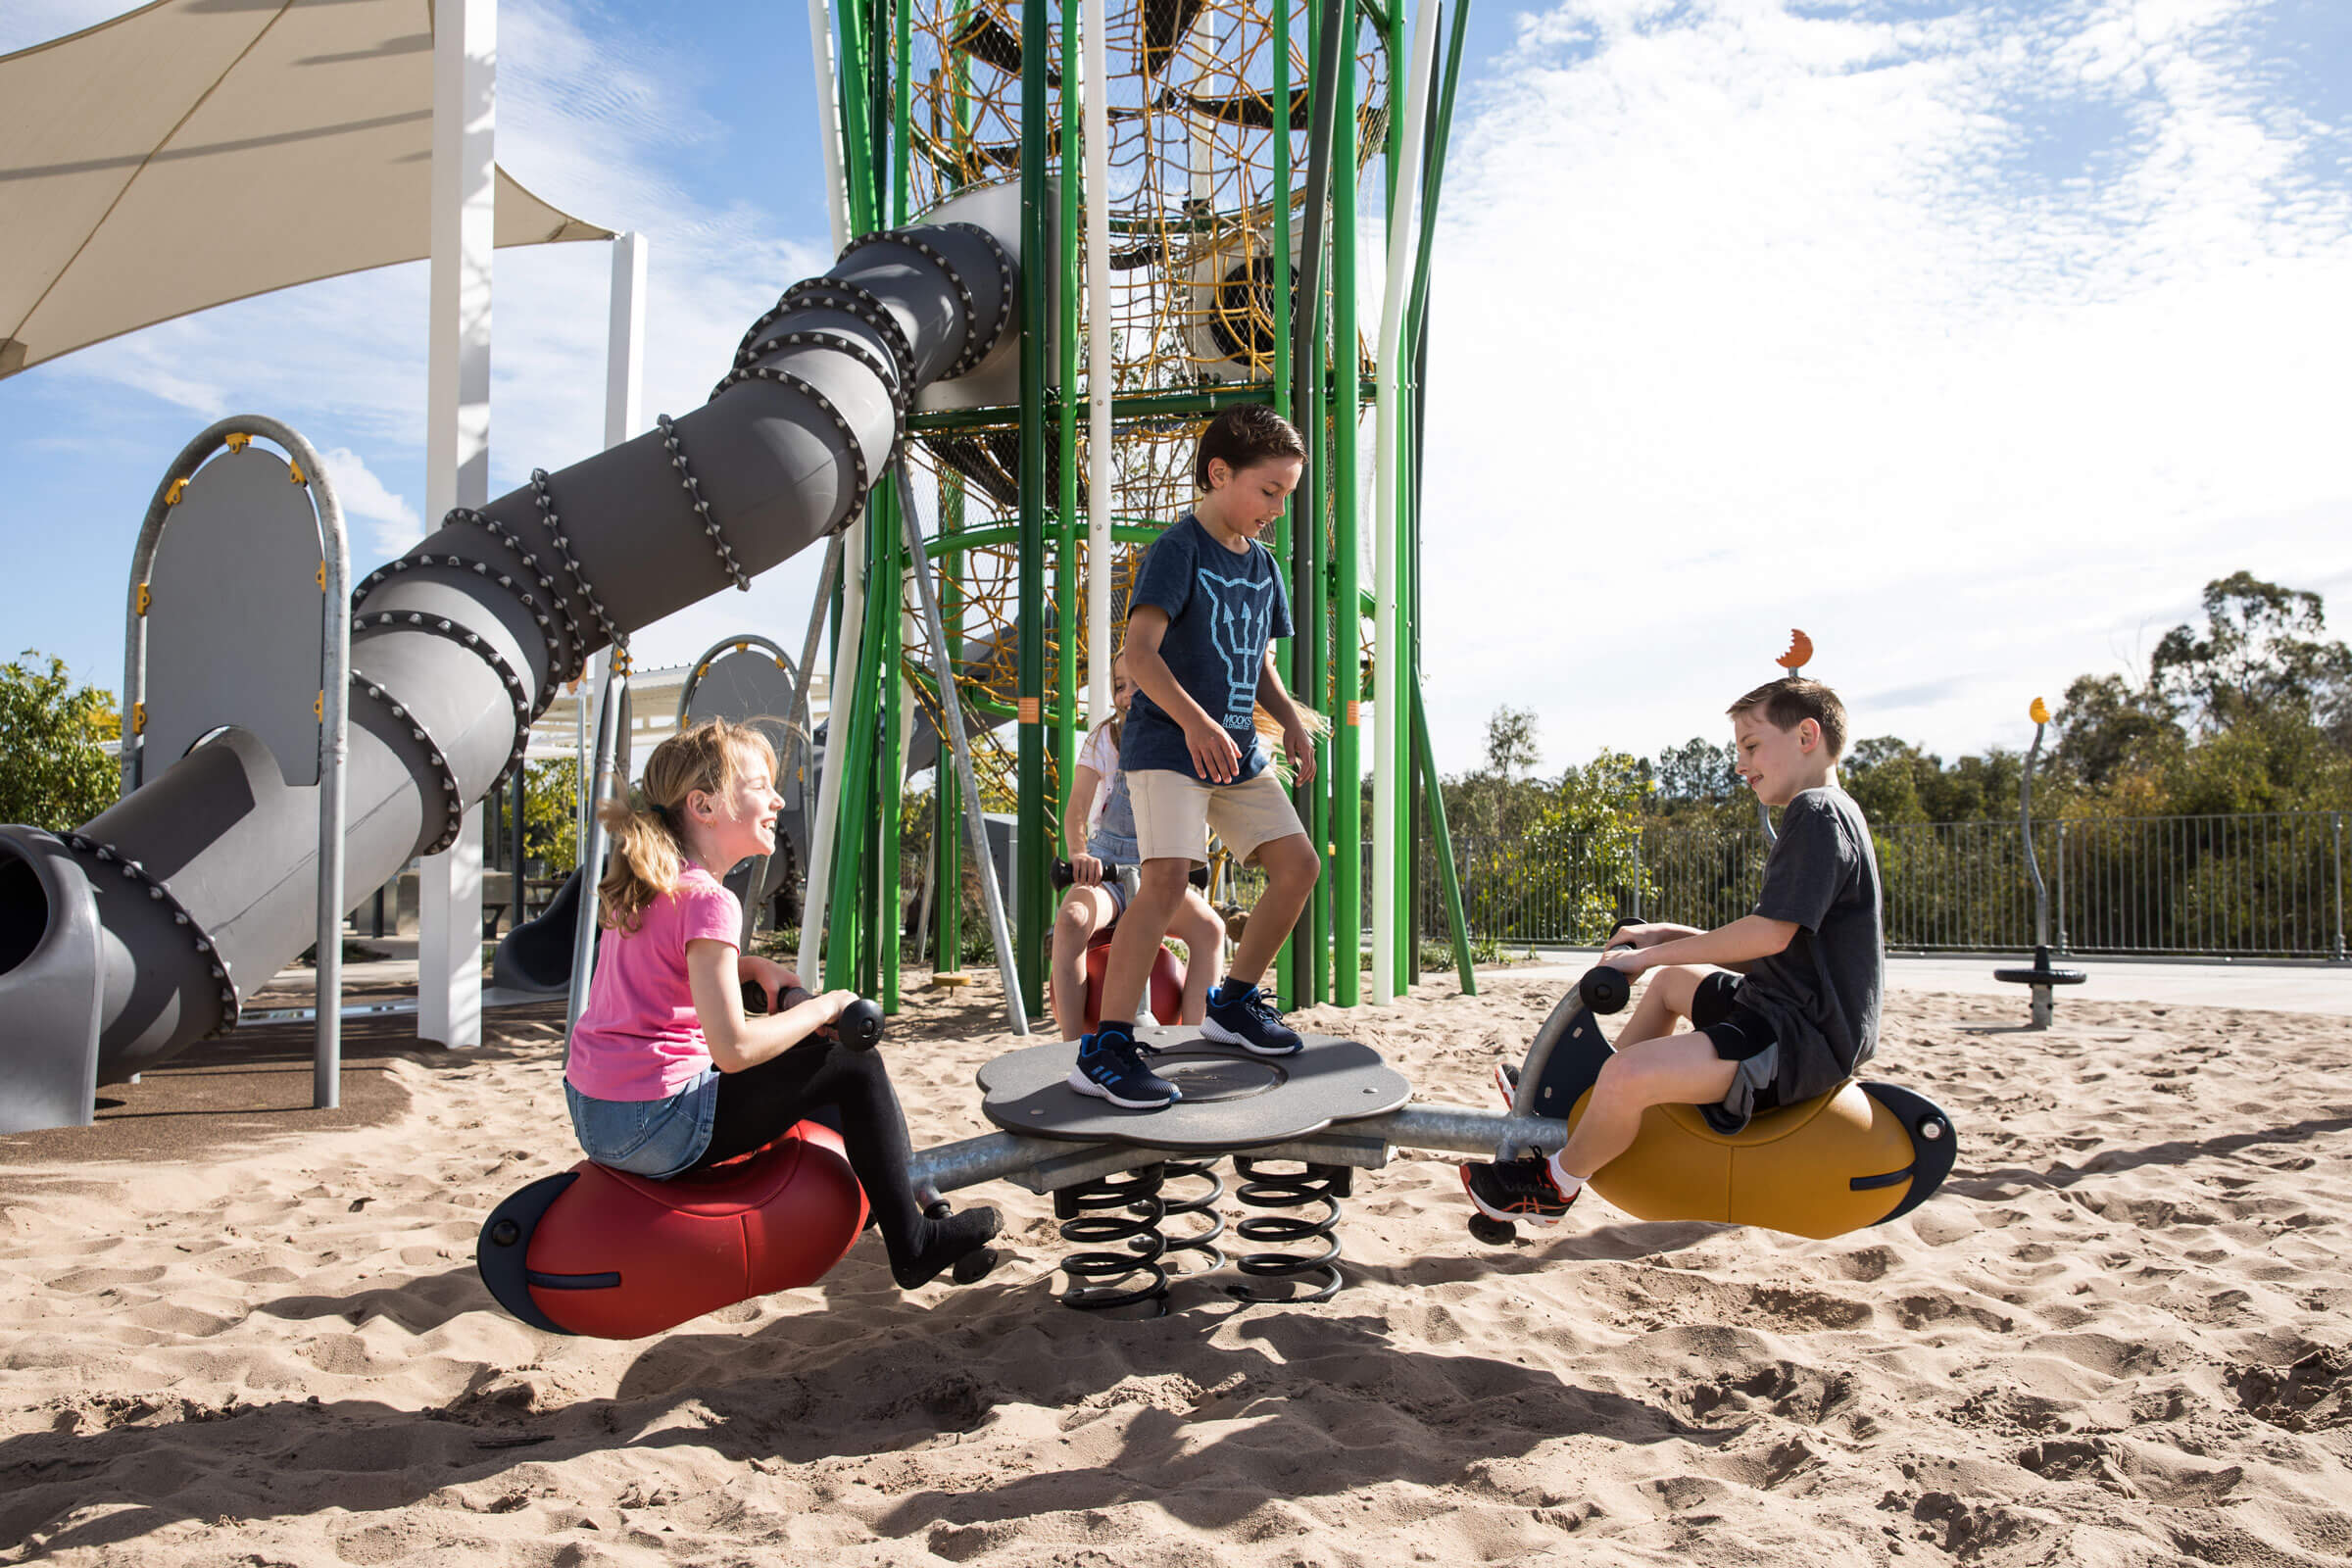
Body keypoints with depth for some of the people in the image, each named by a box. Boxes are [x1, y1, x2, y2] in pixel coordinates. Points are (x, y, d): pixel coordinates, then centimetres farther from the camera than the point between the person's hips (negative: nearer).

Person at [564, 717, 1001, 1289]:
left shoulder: (642, 883, 9)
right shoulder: (706, 900, -20)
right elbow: (735, 1049, -26)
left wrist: (756, 967, 11)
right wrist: (824, 1006, -10)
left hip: (590, 1113, 10)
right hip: (654, 1125, -10)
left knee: (807, 1055, 26)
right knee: (855, 1065, -1)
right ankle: (913, 1244, 9)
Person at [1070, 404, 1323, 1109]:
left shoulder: (1261, 565, 14)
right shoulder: (1178, 549, -11)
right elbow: (1140, 651, -23)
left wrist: (1290, 720, 4)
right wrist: (1194, 720, -37)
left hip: (1237, 752, 8)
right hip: (1166, 743, -8)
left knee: (1298, 865, 7)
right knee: (1167, 878, -23)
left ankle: (1233, 1003, 24)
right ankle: (1103, 1050, -20)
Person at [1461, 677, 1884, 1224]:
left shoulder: (1818, 811, -15)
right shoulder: (1827, 814, 18)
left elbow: (1772, 933, -24)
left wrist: (1649, 954, -14)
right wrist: (1668, 937, 12)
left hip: (1808, 1037, -12)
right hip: (1792, 1009, 12)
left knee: (1629, 1075, -27)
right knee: (1670, 980, 33)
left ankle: (1556, 1184, -1)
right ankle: (1584, 1102, 41)